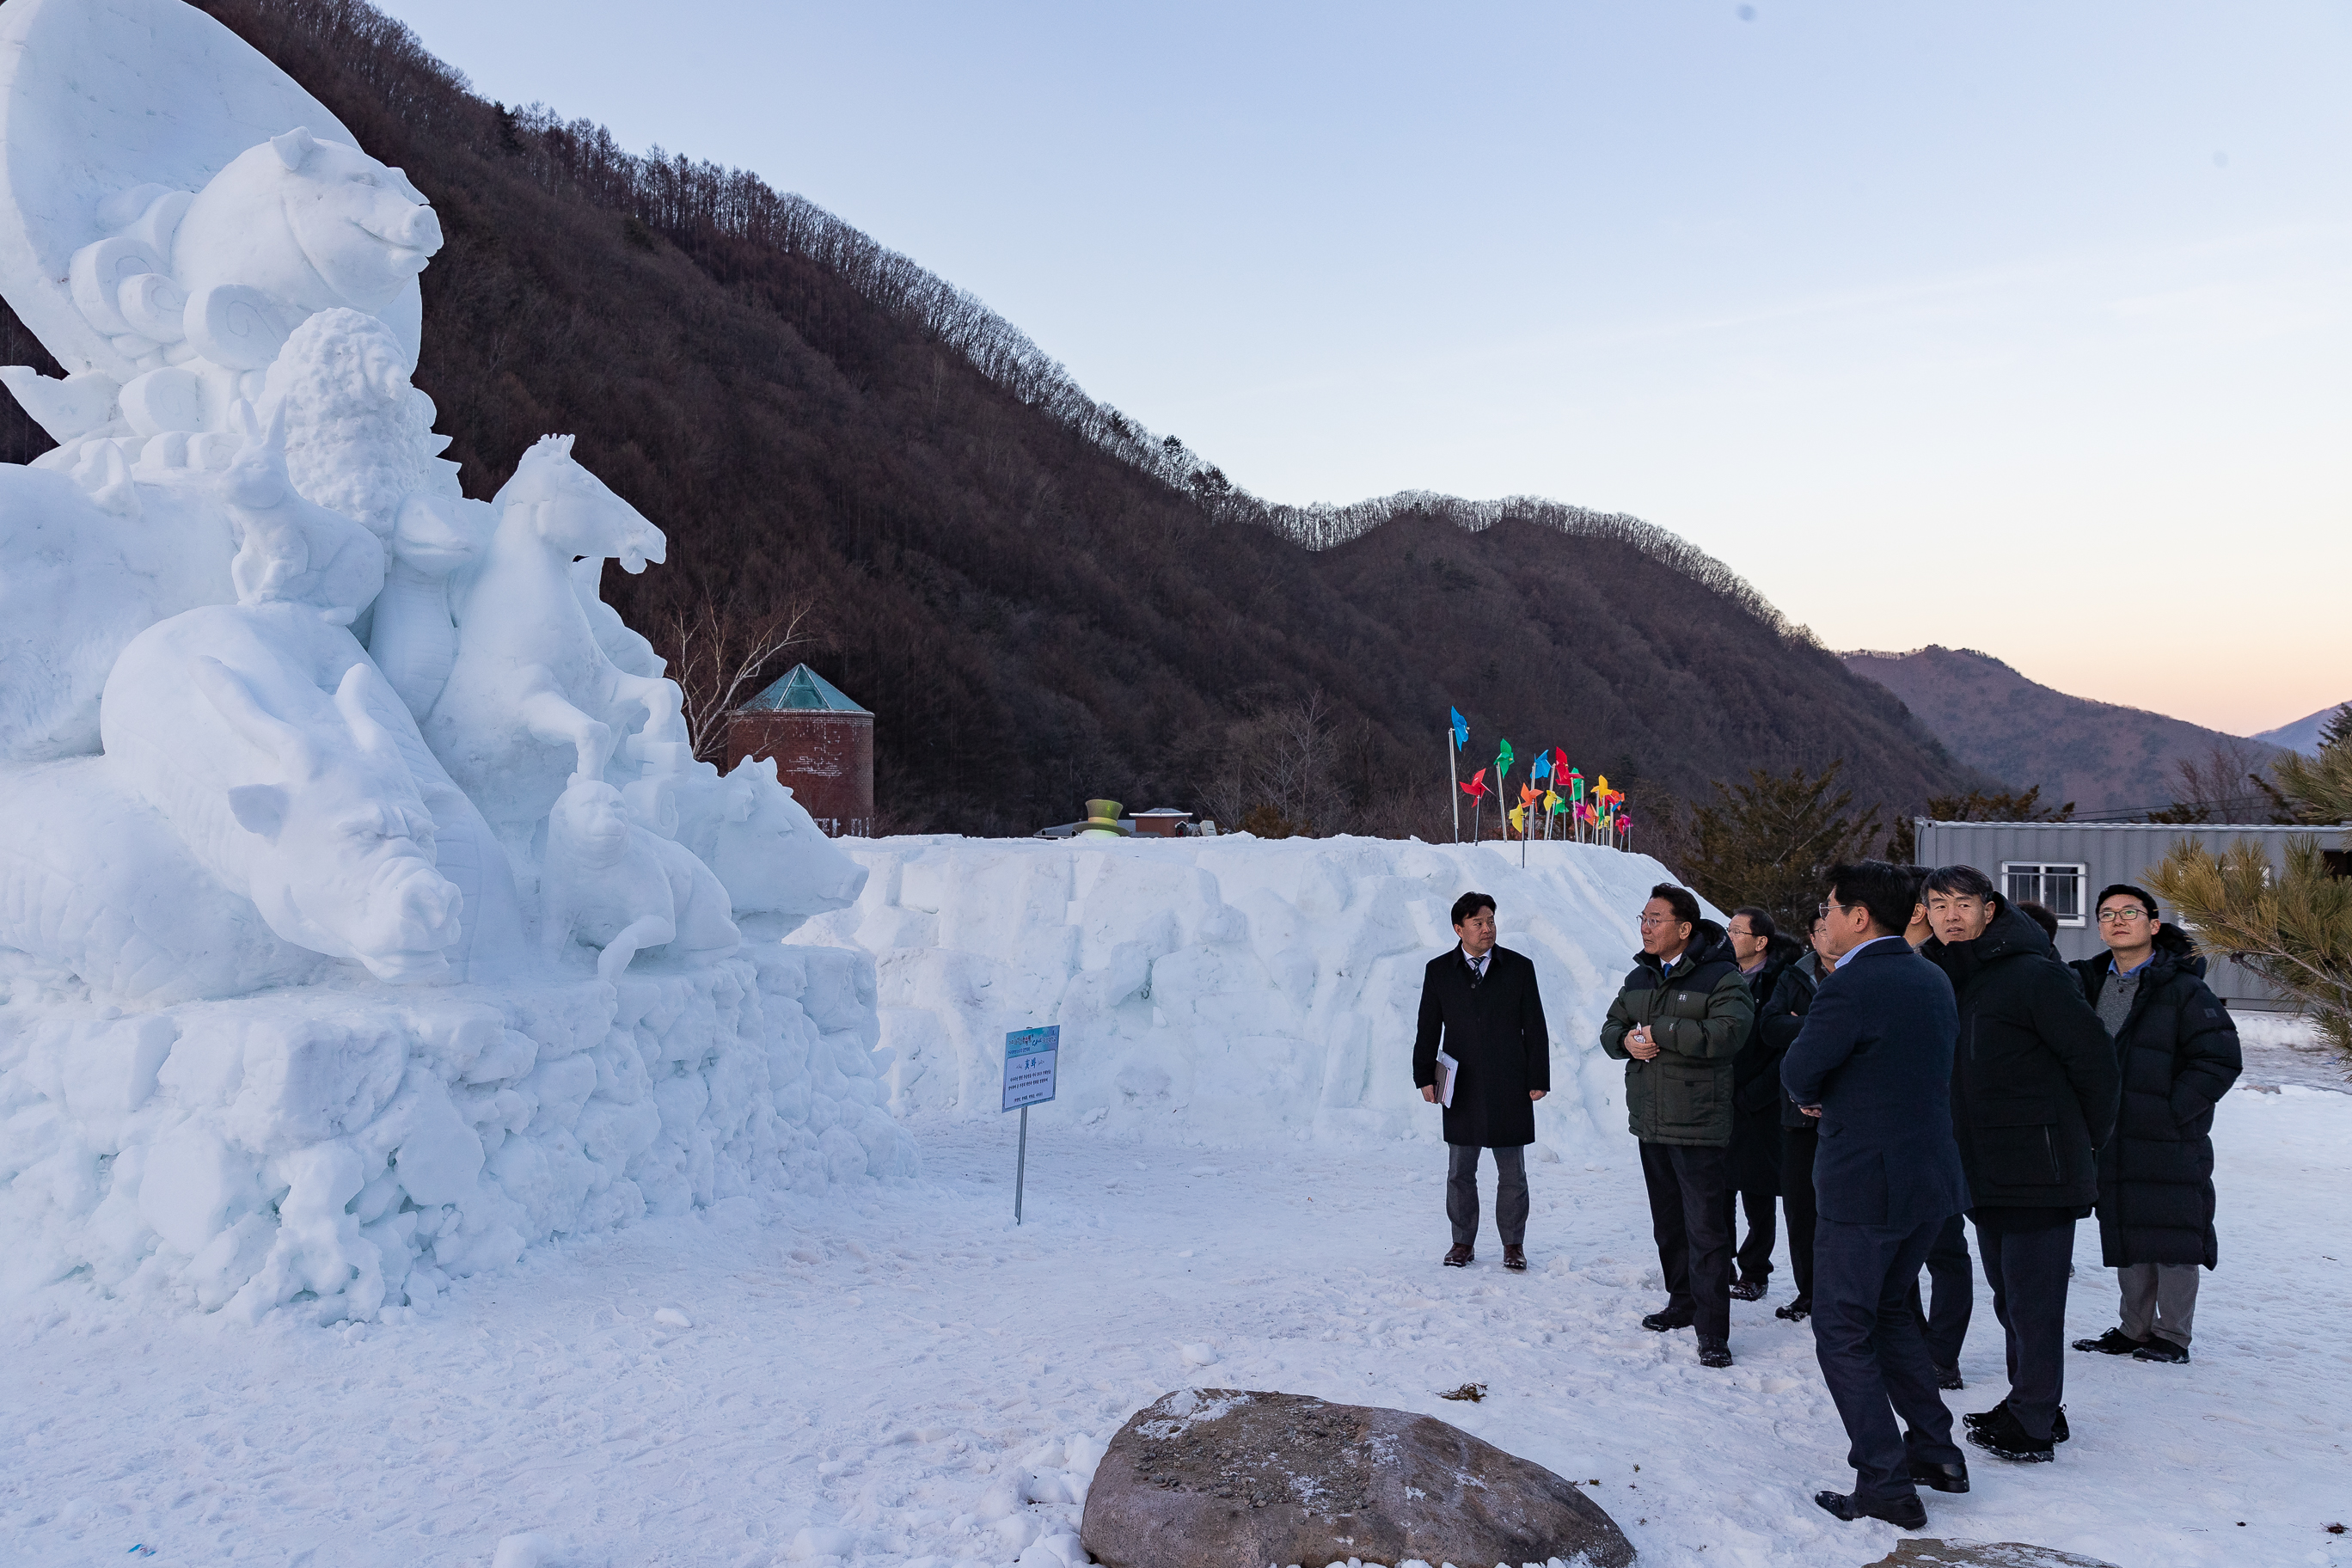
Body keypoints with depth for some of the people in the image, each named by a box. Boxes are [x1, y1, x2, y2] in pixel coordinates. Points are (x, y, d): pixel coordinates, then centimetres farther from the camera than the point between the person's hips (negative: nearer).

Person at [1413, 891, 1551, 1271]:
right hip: (1461, 1088, 1)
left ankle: (1513, 1245, 19)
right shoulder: (1439, 971, 4)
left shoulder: (1519, 967, 2)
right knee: (1460, 1172, 8)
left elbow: (1535, 1028, 4)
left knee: (1512, 1173, 7)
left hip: (1509, 1089, -1)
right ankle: (1463, 1242, 21)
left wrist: (1538, 1079, 0)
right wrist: (1425, 1077, 1)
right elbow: (1428, 1029, 7)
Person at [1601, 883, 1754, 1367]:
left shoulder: (1721, 977, -10)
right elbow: (1610, 1028, 17)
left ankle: (1712, 1332, -3)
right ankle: (1683, 1304, 31)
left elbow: (1727, 1033, -25)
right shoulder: (1639, 978, 13)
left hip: (1699, 1126, -7)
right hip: (1650, 1123, 7)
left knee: (1705, 1229, -8)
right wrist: (1627, 1040, -8)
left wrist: (1658, 1031, -19)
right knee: (1668, 1224, 17)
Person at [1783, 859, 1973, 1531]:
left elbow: (1797, 1074, -14)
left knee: (1843, 1333, 3)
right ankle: (1936, 1451, 29)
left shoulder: (1850, 986, -20)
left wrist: (1813, 1097, 8)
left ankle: (1886, 1486, 5)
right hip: (1932, 1175, 9)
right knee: (1888, 1309, 24)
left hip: (1865, 1184, -9)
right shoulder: (1932, 979, 7)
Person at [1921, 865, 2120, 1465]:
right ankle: (2035, 1407, 30)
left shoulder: (2035, 975, -14)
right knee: (2011, 1299, 17)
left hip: (2040, 1171, -8)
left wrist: (2084, 1139, 0)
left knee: (2032, 1303, -1)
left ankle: (2030, 1427, 9)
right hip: (1984, 1171, 8)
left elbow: (2095, 1060, -11)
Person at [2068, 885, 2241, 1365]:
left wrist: (2171, 1111, -14)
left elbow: (2222, 1060, -11)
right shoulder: (2089, 982, 8)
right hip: (2111, 1141, 6)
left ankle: (2173, 1336, 15)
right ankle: (2134, 1330, 24)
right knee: (2125, 1236, 13)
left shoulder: (2182, 988, -9)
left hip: (2170, 1143, -6)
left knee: (2172, 1238, 2)